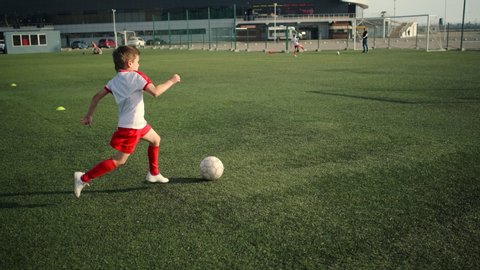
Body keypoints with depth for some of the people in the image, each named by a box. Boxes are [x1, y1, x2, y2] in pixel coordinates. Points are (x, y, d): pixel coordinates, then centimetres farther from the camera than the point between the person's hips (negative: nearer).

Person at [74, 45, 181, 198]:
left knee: (155, 140, 26)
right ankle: (83, 179, -3)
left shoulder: (114, 81, 8)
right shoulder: (136, 76, -15)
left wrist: (89, 115, 15)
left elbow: (97, 96, 7)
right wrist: (171, 81, -12)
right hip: (131, 127, -10)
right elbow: (155, 92, -25)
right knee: (119, 161, -5)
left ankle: (154, 174, 37)